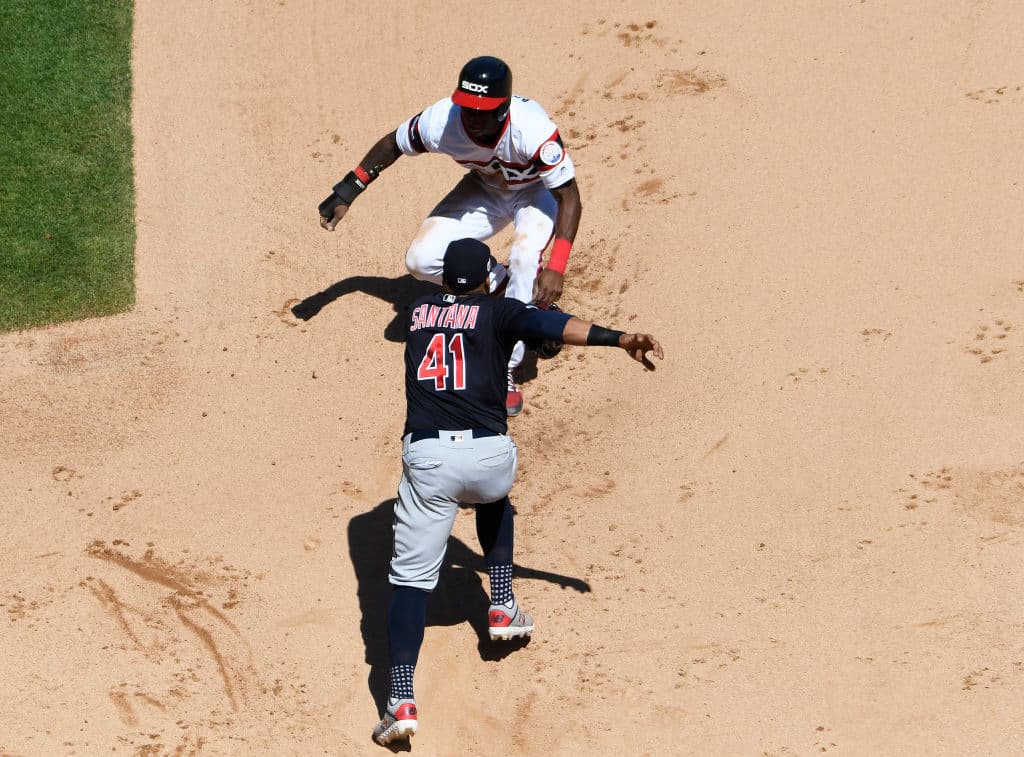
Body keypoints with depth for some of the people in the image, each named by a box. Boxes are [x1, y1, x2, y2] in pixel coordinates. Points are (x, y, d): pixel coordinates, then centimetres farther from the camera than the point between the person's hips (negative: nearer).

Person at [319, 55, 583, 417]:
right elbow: (392, 144, -9)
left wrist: (555, 267, -43)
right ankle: (503, 282, 11)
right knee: (422, 259, -12)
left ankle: (505, 370, -20)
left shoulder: (533, 130, -41)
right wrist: (345, 193, -10)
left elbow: (570, 197, -34)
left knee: (525, 256, -32)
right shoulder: (440, 121, -31)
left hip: (537, 191, -4)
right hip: (485, 189, 4)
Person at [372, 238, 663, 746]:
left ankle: (402, 702, -14)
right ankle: (502, 608, 32)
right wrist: (617, 338, -17)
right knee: (494, 499, 38)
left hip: (426, 456, 1)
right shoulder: (496, 311, 9)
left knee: (410, 579, 0)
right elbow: (549, 324, -7)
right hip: (488, 454, 0)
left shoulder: (419, 311, 20)